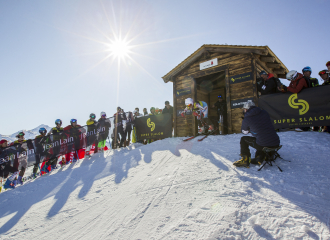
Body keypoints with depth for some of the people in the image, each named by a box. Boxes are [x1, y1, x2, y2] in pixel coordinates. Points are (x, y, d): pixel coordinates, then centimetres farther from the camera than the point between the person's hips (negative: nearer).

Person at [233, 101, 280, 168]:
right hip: (276, 144, 5)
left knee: (243, 139, 16)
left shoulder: (246, 119, -5)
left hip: (263, 145, -5)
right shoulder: (264, 113, 7)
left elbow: (245, 132, 16)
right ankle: (259, 158, 31)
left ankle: (245, 160, 18)